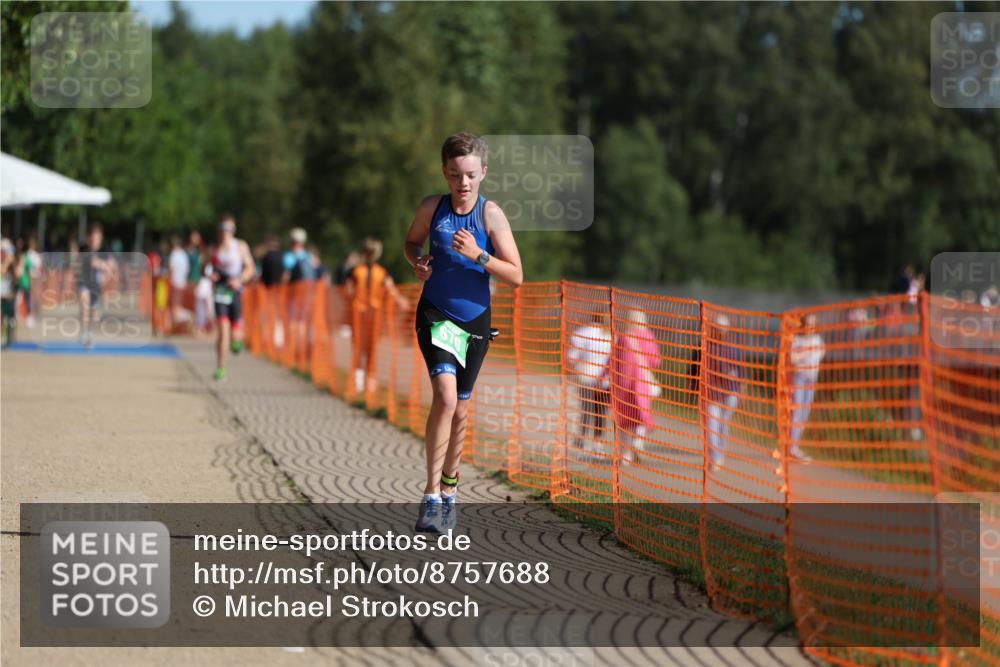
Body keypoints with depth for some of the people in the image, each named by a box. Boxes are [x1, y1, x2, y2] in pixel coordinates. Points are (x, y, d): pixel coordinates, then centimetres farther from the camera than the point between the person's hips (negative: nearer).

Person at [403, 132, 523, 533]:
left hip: (475, 319, 1)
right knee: (445, 395, -22)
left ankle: (449, 487, 35)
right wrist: (417, 263, -9)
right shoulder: (432, 208, -7)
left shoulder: (491, 214, -11)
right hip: (435, 315, -1)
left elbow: (516, 276, -13)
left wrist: (478, 255, -27)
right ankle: (431, 494, -19)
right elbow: (411, 242, 13)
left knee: (460, 410, 13)